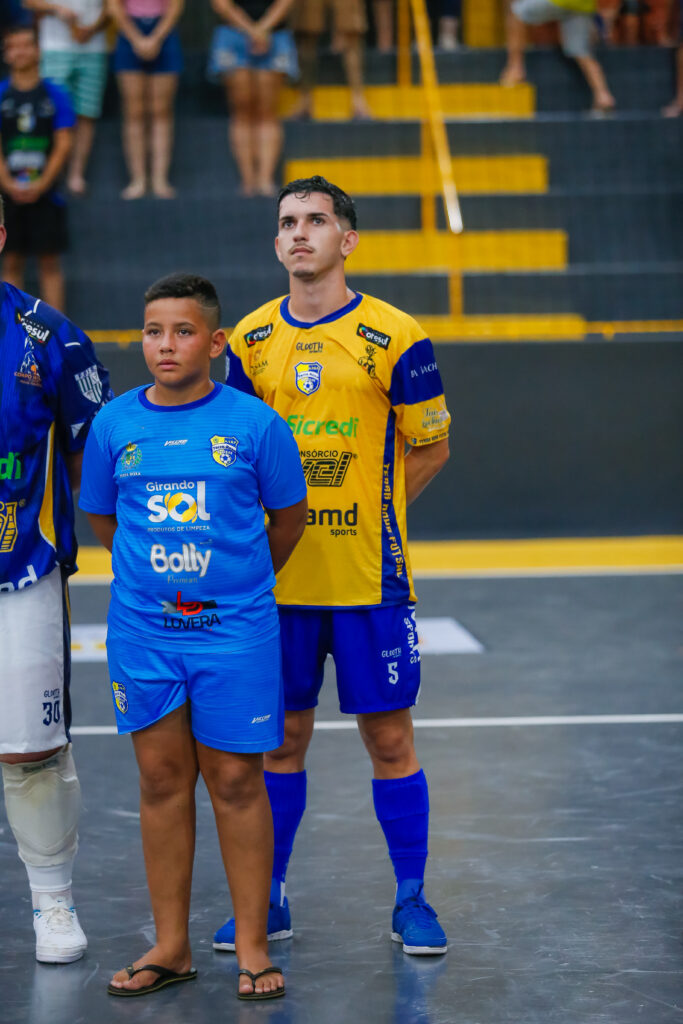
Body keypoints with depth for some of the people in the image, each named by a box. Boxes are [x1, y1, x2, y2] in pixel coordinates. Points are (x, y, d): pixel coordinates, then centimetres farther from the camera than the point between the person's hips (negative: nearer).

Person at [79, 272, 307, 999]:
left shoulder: (253, 423, -6)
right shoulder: (115, 424, 1)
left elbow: (288, 516, 7)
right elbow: (101, 517, 15)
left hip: (235, 630, -2)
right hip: (141, 631, 2)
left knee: (235, 781, 2)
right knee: (162, 779, 8)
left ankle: (252, 947, 11)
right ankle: (171, 946, 17)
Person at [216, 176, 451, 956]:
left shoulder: (393, 337, -4)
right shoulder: (249, 340, 6)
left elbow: (430, 450, 3)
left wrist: (366, 511, 0)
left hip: (368, 576, -3)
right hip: (275, 576, 3)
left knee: (388, 737, 3)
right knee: (280, 738, 9)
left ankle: (411, 901, 14)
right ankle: (269, 900, 20)